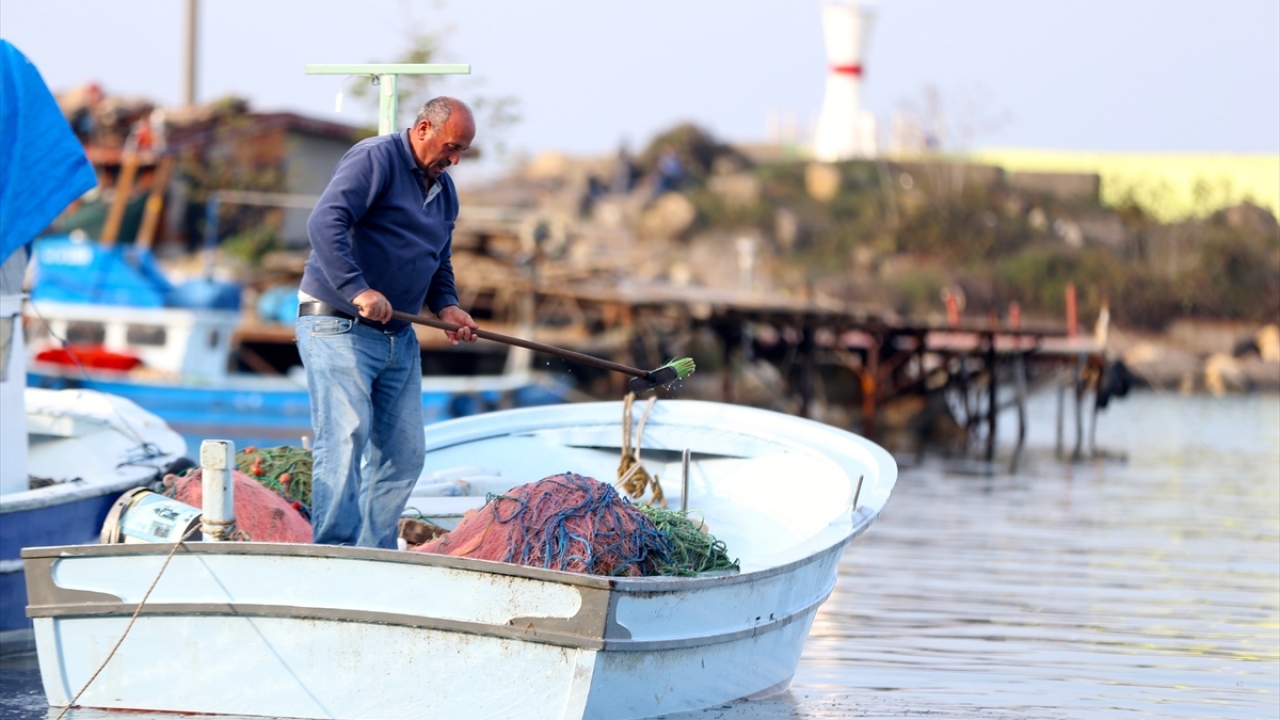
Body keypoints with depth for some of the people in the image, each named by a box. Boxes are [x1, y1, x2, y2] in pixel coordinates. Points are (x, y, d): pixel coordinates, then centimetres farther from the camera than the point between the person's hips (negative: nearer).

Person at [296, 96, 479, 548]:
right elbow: (325, 223, -24)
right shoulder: (374, 160, -11)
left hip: (399, 340, 9)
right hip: (338, 328, -9)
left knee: (404, 453, 5)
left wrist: (446, 306, 6)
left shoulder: (444, 191, 17)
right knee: (345, 438, -16)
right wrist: (358, 290, -31)